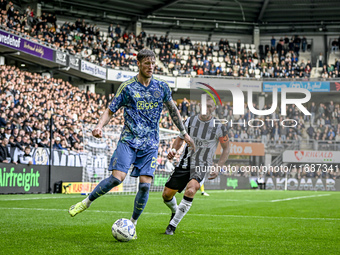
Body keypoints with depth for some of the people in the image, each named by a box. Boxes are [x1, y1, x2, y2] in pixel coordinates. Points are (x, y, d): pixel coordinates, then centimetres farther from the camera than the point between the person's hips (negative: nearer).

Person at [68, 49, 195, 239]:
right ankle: (87, 202, 5)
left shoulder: (162, 87, 8)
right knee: (117, 177, -18)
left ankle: (132, 224, 8)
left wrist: (184, 133, 20)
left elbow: (173, 110, 20)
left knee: (145, 184, -8)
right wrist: (100, 126, -17)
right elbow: (111, 110, 2)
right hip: (129, 140, -2)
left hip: (150, 144, 2)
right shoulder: (127, 87, 0)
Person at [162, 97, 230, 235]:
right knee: (167, 195, 1)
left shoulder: (219, 127, -7)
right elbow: (180, 138, 15)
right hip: (185, 163, 4)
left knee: (190, 190, -33)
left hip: (202, 166, -3)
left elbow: (226, 149, 3)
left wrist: (218, 168, -9)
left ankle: (173, 224, -20)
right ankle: (175, 211, 38)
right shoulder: (190, 121, 0)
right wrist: (173, 149, -6)